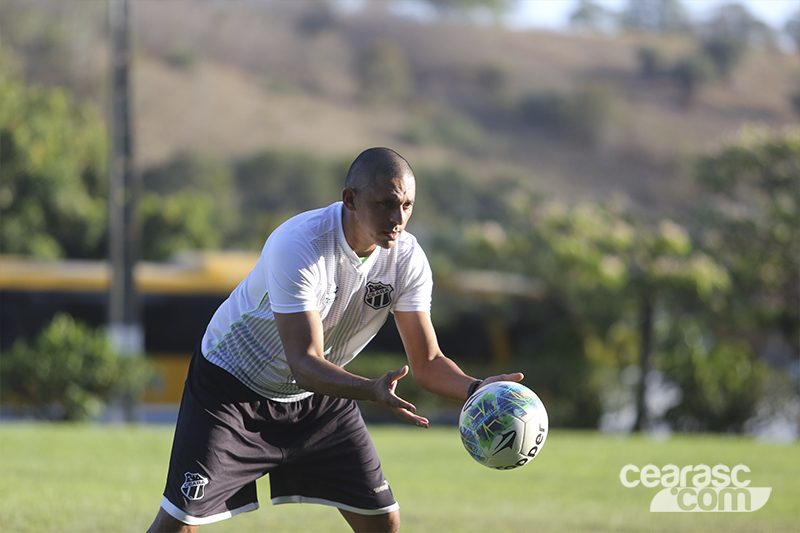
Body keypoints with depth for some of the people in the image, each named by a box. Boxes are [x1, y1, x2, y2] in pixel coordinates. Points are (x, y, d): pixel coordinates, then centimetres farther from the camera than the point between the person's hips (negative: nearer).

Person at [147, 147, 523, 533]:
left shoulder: (407, 258, -14)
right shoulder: (297, 245, -33)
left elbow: (427, 363, -11)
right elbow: (304, 363, -38)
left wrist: (475, 389, -33)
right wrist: (372, 390, -55)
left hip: (320, 397, 6)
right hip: (231, 385, -6)